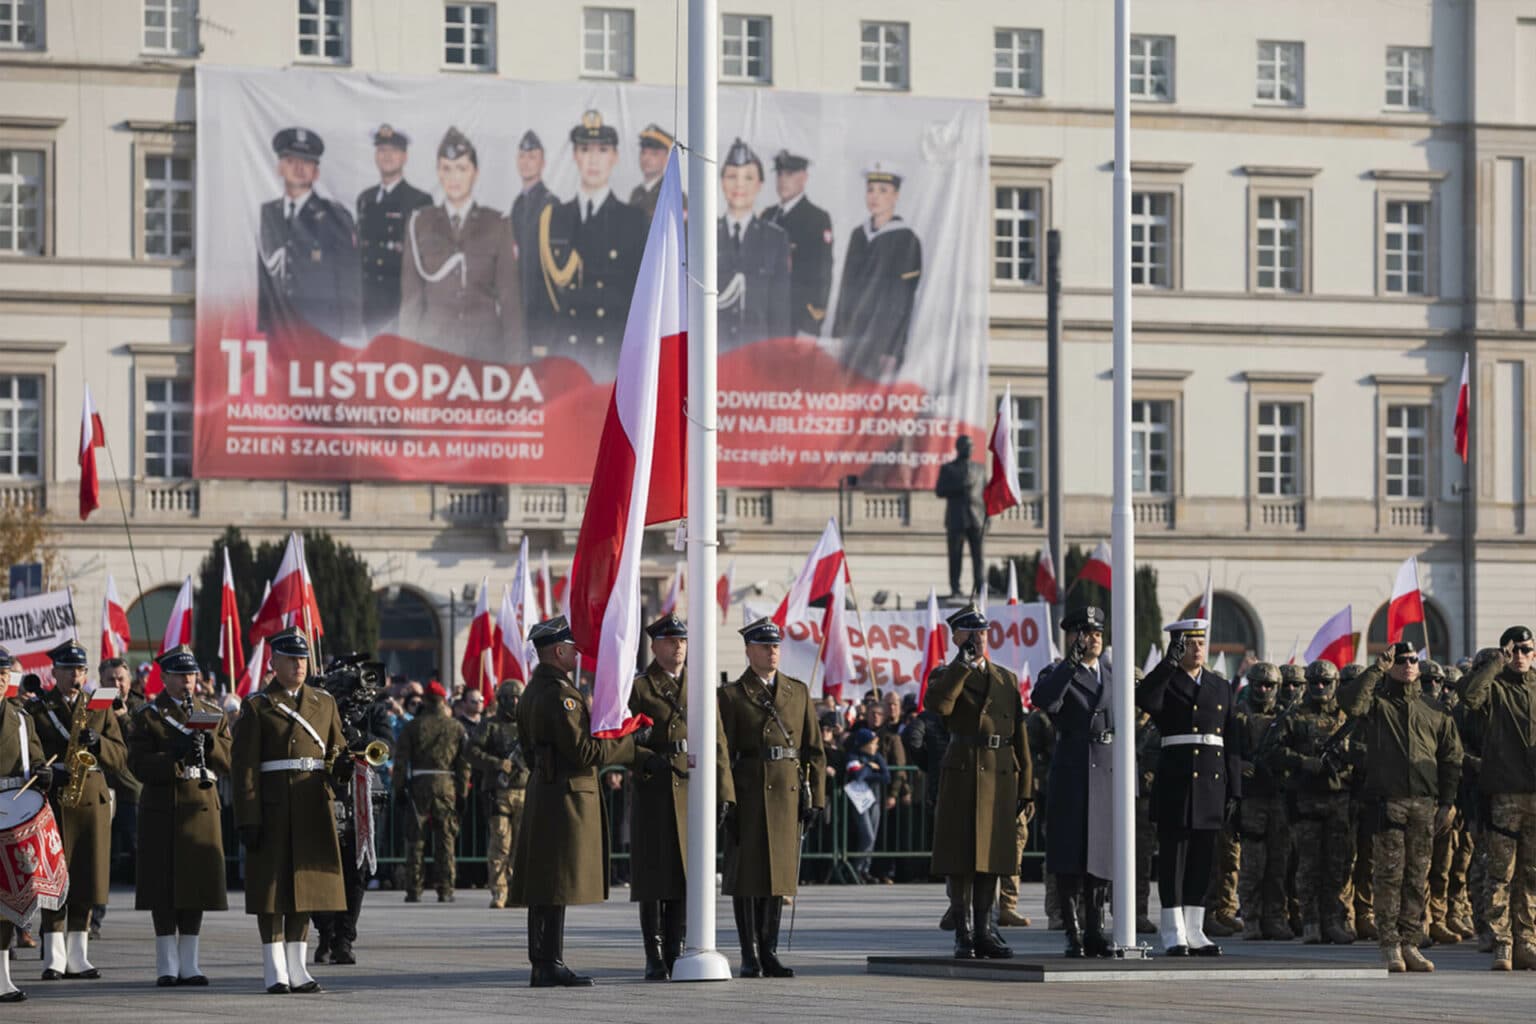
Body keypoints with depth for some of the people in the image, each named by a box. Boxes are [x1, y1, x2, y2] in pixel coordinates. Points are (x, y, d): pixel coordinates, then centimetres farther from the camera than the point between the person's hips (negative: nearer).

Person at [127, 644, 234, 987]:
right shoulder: (147, 716, 2)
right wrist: (175, 755, -22)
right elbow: (139, 764, -9)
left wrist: (208, 742, -12)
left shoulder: (213, 715, 13)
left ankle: (189, 963, 11)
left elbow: (231, 762, 6)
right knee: (164, 887, -3)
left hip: (202, 807, 3)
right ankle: (167, 965, 3)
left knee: (197, 882, 4)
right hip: (161, 811, -3)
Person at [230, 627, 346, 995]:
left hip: (313, 806, 4)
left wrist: (345, 762, -9)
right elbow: (243, 766, -7)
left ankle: (297, 967, 14)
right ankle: (274, 971, 4)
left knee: (307, 882, 7)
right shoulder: (257, 706, -2)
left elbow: (337, 749, 17)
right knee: (272, 885, -1)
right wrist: (248, 820, -14)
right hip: (273, 809, -4)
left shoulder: (324, 702, 12)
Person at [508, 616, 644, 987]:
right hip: (566, 796, -11)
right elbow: (584, 751, -21)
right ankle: (549, 966, -8)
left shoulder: (533, 690, 16)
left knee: (544, 886, 11)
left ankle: (544, 964, 15)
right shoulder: (558, 694, -17)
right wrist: (631, 741, -11)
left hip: (543, 788, 11)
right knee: (556, 886, -8)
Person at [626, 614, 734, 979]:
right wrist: (648, 760, -20)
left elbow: (717, 741, 10)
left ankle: (676, 952, 12)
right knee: (654, 875, -2)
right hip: (655, 792, -4)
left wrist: (722, 793, 3)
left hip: (694, 792, 4)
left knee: (686, 875, 5)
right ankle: (655, 958, 1)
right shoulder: (638, 687, 2)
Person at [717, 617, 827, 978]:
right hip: (750, 796, -4)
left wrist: (815, 797, 3)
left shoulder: (799, 692, 12)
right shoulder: (730, 696, 1)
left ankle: (770, 952, 13)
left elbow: (814, 749, 11)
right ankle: (750, 956, 3)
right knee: (747, 875, -1)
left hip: (789, 796, 4)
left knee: (779, 874, 6)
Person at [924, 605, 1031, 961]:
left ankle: (984, 932, 13)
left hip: (1000, 776, 4)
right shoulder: (946, 676, 4)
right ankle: (964, 935, 0)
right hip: (963, 774, -4)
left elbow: (1019, 735, 15)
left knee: (990, 857, 7)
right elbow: (937, 705, -21)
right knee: (961, 858, -4)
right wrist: (963, 664, -16)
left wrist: (1024, 784, 9)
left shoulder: (1007, 679, 16)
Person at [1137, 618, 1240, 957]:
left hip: (1212, 783, 5)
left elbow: (1231, 741, 14)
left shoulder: (1221, 687, 15)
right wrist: (1170, 662, -27)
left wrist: (1233, 789, 9)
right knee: (1173, 857, -3)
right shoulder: (1165, 684, 1)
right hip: (1176, 781, -5)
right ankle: (1173, 936, 0)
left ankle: (1194, 932, 13)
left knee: (1202, 859, 7)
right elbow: (1145, 700, -24)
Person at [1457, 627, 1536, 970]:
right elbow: (1469, 694, -20)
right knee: (1502, 873, -5)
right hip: (1505, 792, -4)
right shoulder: (1494, 687, 2)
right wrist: (1496, 662, -13)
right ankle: (1502, 945, -3)